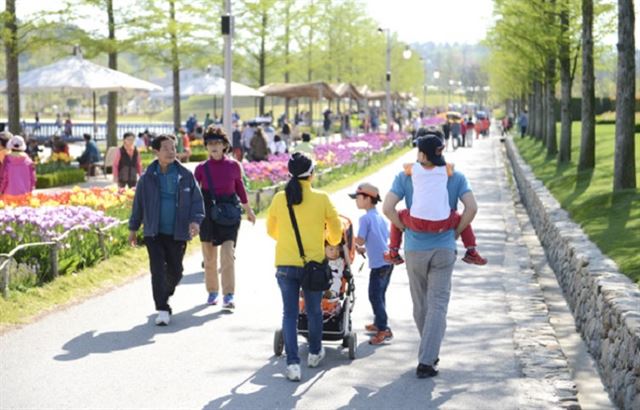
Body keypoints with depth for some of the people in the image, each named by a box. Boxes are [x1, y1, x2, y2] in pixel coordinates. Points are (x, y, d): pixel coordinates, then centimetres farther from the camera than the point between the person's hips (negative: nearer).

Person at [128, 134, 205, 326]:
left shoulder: (186, 176, -2)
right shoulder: (147, 178, -1)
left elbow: (196, 201, 1)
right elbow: (138, 203, 9)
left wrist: (195, 220, -16)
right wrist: (133, 228, 14)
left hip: (177, 233, 1)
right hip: (154, 232, -1)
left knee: (175, 271, 11)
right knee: (158, 269, -10)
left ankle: (166, 294, 42)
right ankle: (163, 310, -6)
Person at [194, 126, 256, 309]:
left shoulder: (233, 166, 1)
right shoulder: (202, 168, -1)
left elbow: (240, 187, 14)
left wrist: (248, 210, 24)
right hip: (208, 215, 1)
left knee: (228, 255, -13)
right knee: (209, 257, 9)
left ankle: (229, 295, -10)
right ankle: (212, 292, 26)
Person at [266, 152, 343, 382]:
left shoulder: (279, 199, -2)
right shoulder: (321, 199, -6)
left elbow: (271, 230, 13)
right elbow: (336, 230, 6)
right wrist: (331, 242, 29)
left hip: (285, 264, 1)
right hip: (313, 264, -1)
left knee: (290, 313, 6)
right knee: (313, 311, 18)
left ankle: (293, 363, -1)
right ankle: (315, 353, 35)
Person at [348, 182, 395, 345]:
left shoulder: (365, 218, -11)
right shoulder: (380, 217, 15)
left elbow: (360, 240, -17)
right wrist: (366, 248, 21)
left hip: (378, 264, -9)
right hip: (388, 261, 9)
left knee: (375, 296, -5)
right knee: (380, 295, 20)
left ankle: (384, 330, -6)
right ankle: (379, 323, 31)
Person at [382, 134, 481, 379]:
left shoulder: (405, 176, -1)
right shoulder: (456, 177, 0)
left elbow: (388, 207, -11)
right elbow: (471, 207, -10)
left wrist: (405, 228, 3)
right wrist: (457, 231, 3)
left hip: (415, 249, 1)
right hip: (444, 249, -1)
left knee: (420, 305, 16)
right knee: (438, 305, -1)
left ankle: (429, 355, 30)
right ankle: (426, 361, -11)